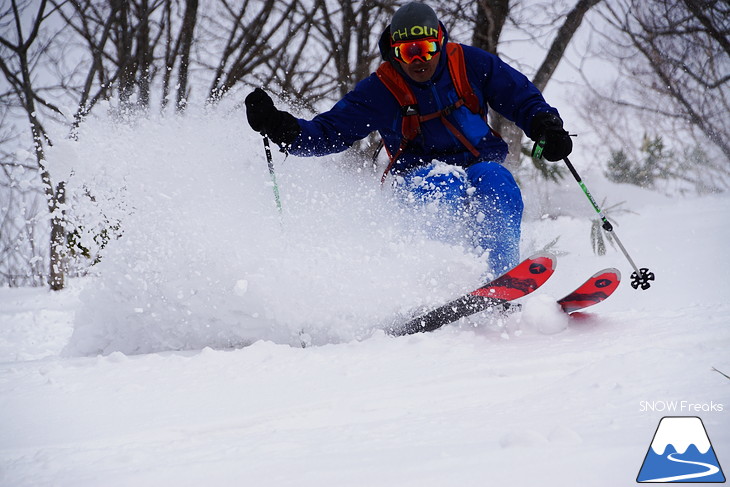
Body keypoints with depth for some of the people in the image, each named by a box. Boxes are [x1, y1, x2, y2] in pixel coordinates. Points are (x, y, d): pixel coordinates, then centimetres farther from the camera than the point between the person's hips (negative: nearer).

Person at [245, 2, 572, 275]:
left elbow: (520, 97, 9)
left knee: (499, 186, -33)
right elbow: (328, 133, 0)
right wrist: (279, 127, -18)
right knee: (446, 183, -37)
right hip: (419, 174, -2)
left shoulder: (470, 64, 0)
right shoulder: (380, 91, -2)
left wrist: (546, 126, -11)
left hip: (479, 166, 2)